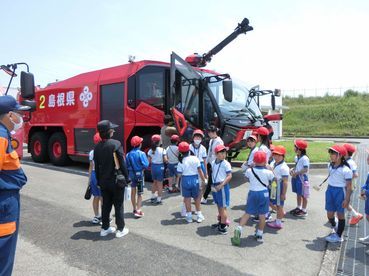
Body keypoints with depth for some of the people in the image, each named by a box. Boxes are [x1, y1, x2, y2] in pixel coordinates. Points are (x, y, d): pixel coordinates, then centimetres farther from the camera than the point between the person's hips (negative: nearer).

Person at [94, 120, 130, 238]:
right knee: (118, 205, 6)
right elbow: (122, 163, -16)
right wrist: (127, 178, -7)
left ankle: (105, 228, 27)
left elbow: (96, 166, 7)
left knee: (106, 205, 17)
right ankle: (121, 229, 15)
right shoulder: (116, 144, -16)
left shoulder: (97, 147, 2)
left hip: (103, 181, 5)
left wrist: (99, 181, 16)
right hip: (116, 180, -5)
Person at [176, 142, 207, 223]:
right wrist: (204, 180, 4)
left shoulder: (181, 162, -10)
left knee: (187, 198, 11)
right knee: (196, 198, 16)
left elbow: (179, 174, -8)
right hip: (195, 179, 1)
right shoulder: (195, 159, -7)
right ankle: (199, 215, 23)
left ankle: (189, 216, 19)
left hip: (185, 180, -1)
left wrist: (177, 183, 8)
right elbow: (200, 171, -5)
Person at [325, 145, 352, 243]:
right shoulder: (330, 166, 3)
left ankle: (338, 236, 20)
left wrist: (347, 199, -17)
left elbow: (349, 186, -15)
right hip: (330, 190, 6)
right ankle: (334, 228, 42)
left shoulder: (346, 169, -18)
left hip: (340, 191, -6)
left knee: (340, 214, 7)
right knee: (329, 214, 12)